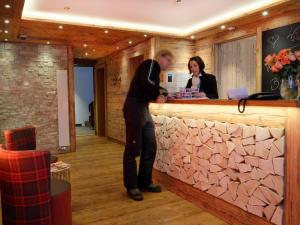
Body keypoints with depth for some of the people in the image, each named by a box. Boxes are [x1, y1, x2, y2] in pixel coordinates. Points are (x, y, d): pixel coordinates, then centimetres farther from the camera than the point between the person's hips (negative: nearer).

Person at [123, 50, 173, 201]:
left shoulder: (156, 71, 23)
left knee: (150, 147, 8)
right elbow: (145, 84, -21)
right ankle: (131, 187, 4)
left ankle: (144, 182, 19)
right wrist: (161, 92, -6)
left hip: (144, 109, 10)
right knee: (133, 149, -5)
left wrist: (160, 94, -1)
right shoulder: (150, 64, -4)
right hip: (134, 108, -10)